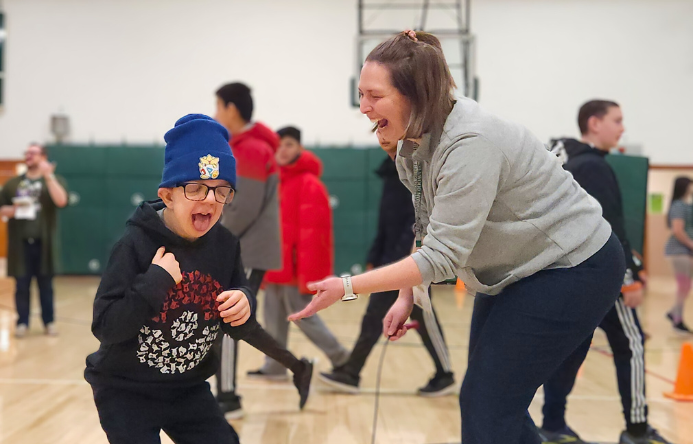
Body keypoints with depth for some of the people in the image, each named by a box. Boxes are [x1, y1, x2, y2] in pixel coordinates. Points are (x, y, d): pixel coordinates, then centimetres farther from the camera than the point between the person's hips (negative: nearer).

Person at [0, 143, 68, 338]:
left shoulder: (54, 180, 5)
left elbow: (61, 201, -16)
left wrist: (48, 176, -20)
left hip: (43, 243, -2)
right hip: (20, 243, 2)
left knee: (46, 284, 6)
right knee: (22, 285, 3)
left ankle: (49, 322, 15)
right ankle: (22, 323, 11)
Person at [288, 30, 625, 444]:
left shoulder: (469, 145, -31)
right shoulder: (416, 140, -3)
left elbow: (443, 255, -31)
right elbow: (430, 230, 9)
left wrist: (347, 288, -30)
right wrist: (407, 296, 0)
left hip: (575, 269, -9)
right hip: (515, 270, 9)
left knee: (486, 404, -9)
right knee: (485, 398, 13)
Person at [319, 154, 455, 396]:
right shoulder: (393, 170, 14)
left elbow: (418, 222, -19)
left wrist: (400, 261, -23)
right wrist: (374, 259, 14)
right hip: (391, 261, 8)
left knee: (424, 318, 2)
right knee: (373, 318, 6)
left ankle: (445, 376, 16)